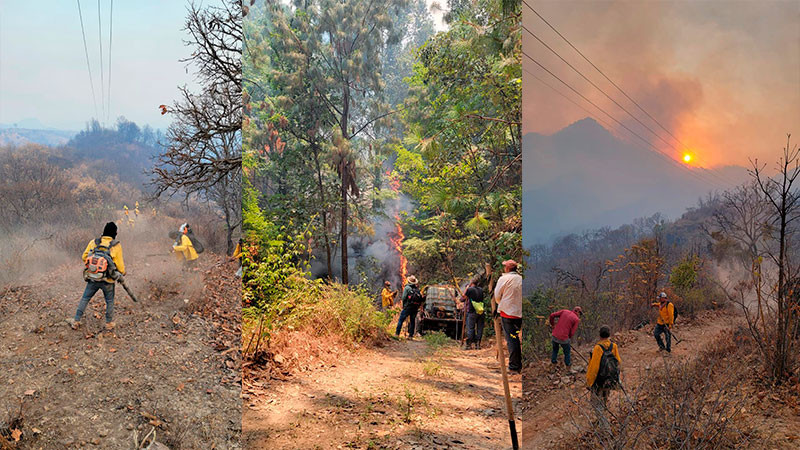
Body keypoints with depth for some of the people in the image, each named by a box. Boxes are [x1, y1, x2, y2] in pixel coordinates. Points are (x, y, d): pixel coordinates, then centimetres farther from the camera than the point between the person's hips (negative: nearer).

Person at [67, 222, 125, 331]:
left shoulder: (93, 242, -3)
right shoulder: (116, 245, -11)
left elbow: (84, 257, 3)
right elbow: (120, 264, -7)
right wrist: (123, 272, 14)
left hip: (92, 278, 2)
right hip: (108, 281, -2)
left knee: (85, 299, 18)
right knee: (109, 301, 16)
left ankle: (76, 321, 23)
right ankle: (109, 323, 25)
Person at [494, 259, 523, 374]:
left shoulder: (503, 279, -8)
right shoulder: (521, 279, 5)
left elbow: (497, 296, -3)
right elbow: (522, 296, 9)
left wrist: (501, 304, 15)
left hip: (507, 313, -5)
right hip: (519, 313, 5)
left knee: (511, 340, -2)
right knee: (516, 338, 16)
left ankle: (513, 367, -1)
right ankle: (519, 366, 21)